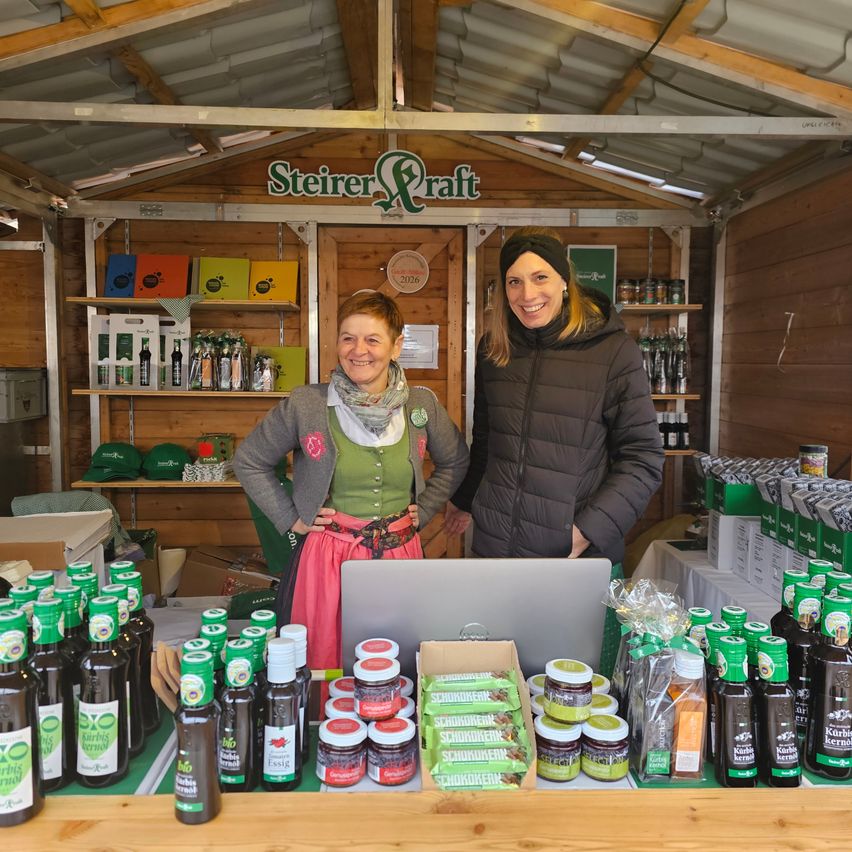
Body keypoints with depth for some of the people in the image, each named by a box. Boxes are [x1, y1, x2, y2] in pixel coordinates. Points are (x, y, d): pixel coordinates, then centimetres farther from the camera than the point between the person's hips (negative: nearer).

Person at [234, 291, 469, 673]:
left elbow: (455, 462, 18)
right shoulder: (305, 405, -6)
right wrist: (292, 518, 1)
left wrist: (424, 509, 7)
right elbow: (249, 461, 6)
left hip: (401, 554, 2)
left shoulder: (422, 405, 1)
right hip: (328, 557, -2)